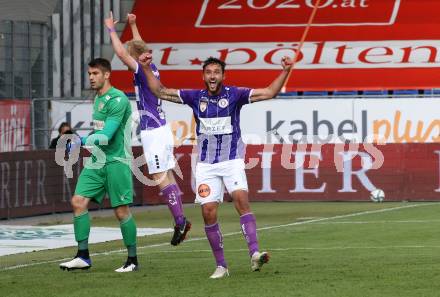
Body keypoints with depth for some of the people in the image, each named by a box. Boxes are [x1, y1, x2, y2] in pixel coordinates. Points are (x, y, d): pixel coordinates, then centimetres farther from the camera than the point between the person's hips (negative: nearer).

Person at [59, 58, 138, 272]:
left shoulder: (117, 100, -14)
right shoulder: (98, 99, 14)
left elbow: (106, 135, -21)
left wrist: (81, 141, -17)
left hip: (116, 161, -8)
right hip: (96, 160, 8)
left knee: (121, 211, -4)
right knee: (78, 202, -4)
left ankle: (132, 260, 9)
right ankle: (83, 256, 0)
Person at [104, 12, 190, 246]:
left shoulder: (143, 71, -13)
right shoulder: (151, 69, 10)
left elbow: (122, 53, -22)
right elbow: (139, 48, 30)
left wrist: (111, 29, -12)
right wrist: (133, 25, 38)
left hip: (153, 133, -9)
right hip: (161, 129, 9)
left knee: (160, 178, -9)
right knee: (167, 177, 8)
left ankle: (180, 221, -14)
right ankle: (180, 221, 7)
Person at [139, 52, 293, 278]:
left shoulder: (234, 95, -2)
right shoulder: (195, 97, 5)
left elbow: (268, 93, -7)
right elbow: (160, 92, 10)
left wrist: (285, 71, -18)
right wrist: (146, 69, 3)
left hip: (232, 161, -3)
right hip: (206, 164, 3)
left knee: (241, 199, -25)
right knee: (208, 212, -4)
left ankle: (254, 254, -33)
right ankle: (221, 266, 6)